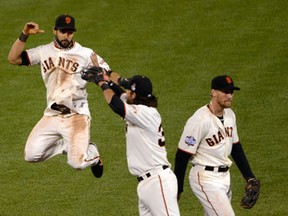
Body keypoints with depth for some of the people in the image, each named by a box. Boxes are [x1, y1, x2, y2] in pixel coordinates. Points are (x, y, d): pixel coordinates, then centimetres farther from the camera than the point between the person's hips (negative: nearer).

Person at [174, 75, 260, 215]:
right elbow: (182, 156, -16)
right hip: (206, 179, -9)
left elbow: (236, 148, 18)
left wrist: (249, 177, 11)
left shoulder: (229, 114, 7)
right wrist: (177, 189, -12)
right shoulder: (200, 120, -20)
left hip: (225, 177, 9)